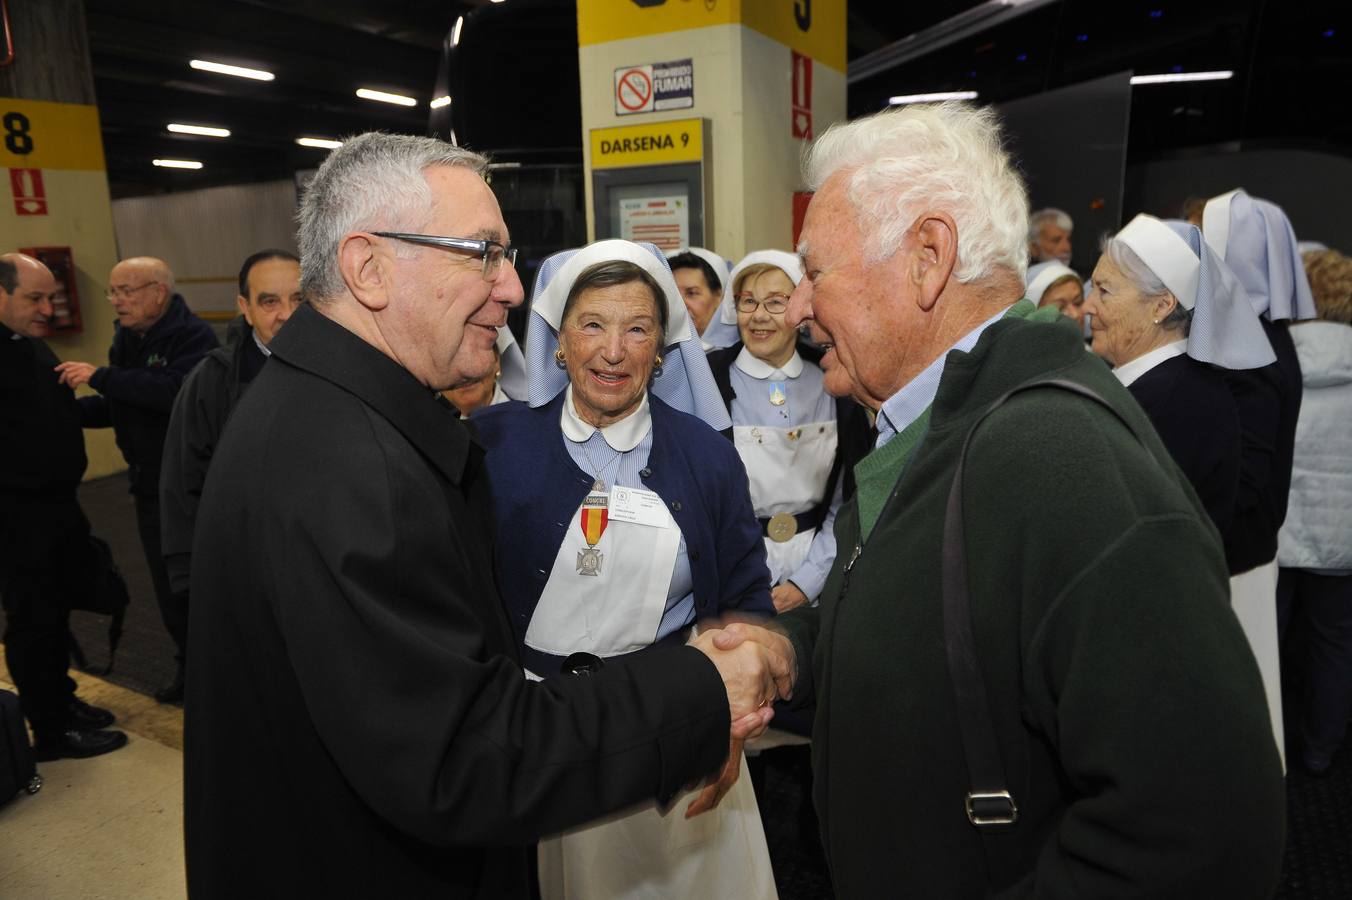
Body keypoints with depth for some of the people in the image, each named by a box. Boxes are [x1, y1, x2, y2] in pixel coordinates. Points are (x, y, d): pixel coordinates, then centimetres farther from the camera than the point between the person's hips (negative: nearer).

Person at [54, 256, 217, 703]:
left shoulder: (193, 336, -14)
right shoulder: (126, 339, 10)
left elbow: (179, 391, -32)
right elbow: (118, 407, 18)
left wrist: (101, 377, -27)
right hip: (150, 485, 8)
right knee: (169, 585, 15)